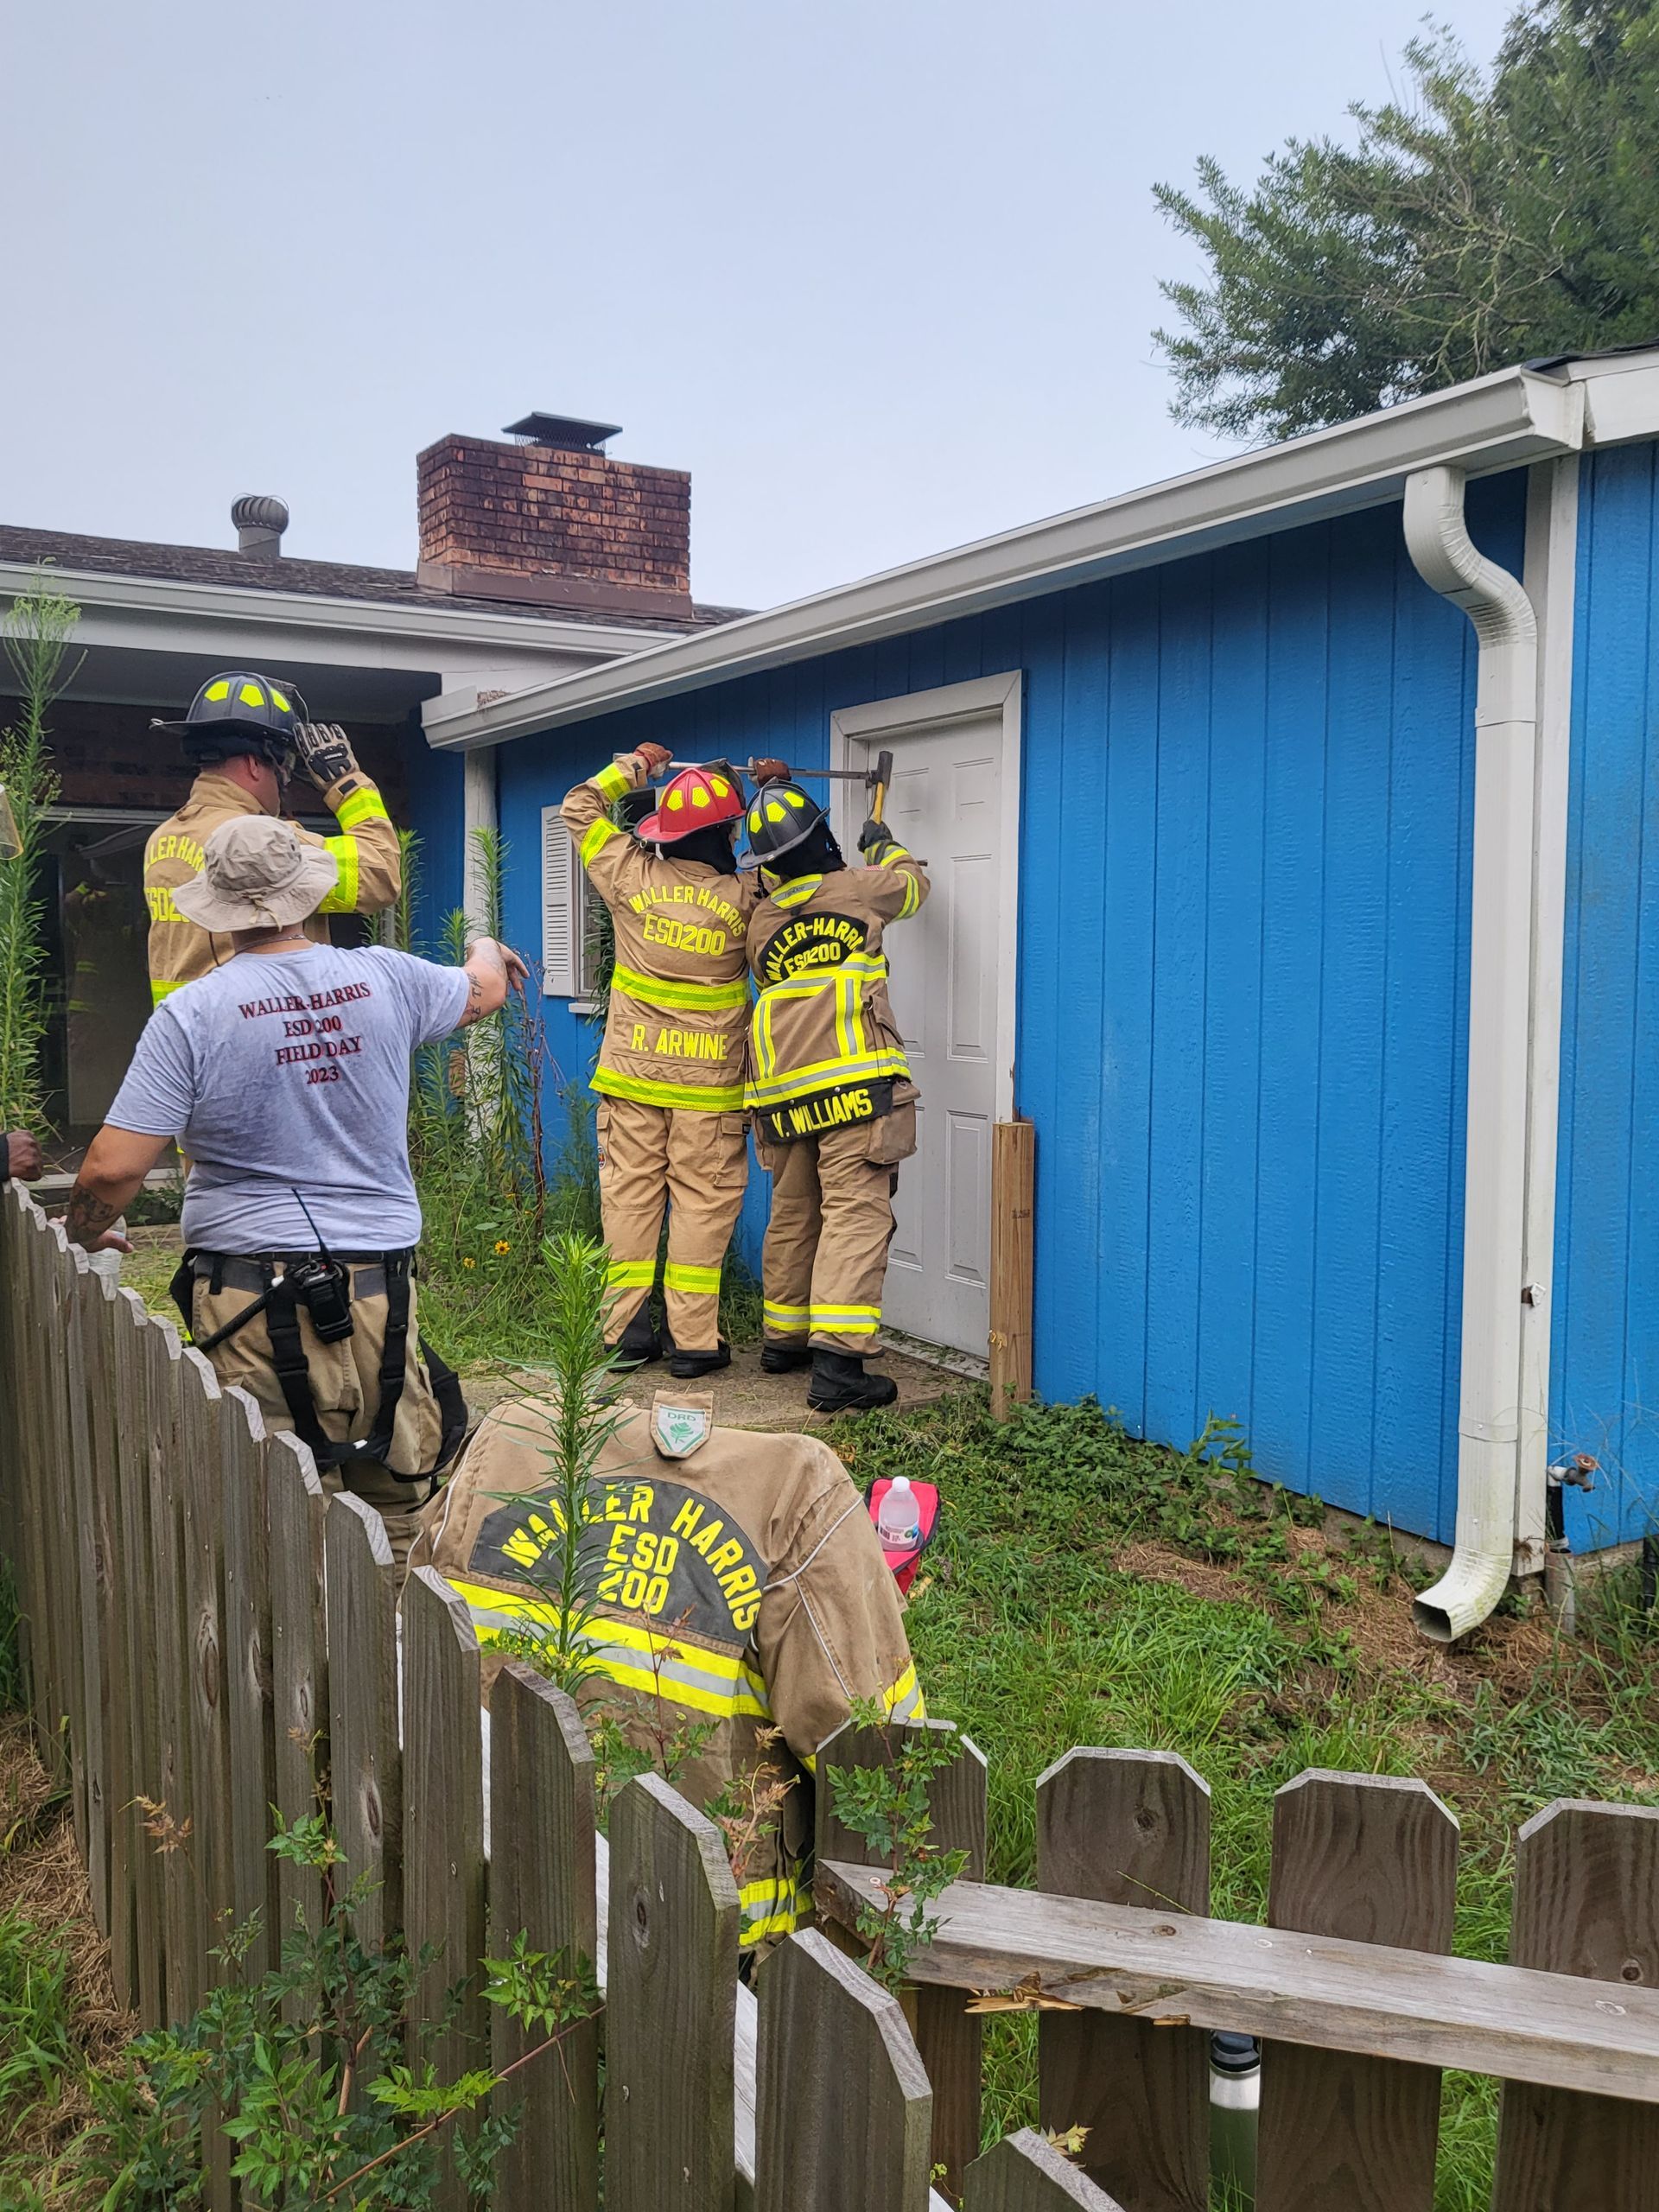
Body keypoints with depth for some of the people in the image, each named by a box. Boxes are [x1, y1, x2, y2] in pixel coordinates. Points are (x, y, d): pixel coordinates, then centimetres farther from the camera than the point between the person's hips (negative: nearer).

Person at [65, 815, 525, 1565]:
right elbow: (483, 992, 24)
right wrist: (489, 952, 48)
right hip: (379, 1293, 3)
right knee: (397, 1508, 15)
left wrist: (81, 1238, 12)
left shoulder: (189, 1015, -7)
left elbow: (113, 1168, -10)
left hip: (253, 1305, -2)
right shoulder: (383, 980, 2)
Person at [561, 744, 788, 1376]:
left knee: (630, 1194, 9)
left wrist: (634, 767, 21)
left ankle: (627, 1330, 12)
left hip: (633, 1073, 2)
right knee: (701, 1204, 4)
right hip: (709, 1084, -2)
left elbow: (579, 809, 11)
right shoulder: (744, 898, -9)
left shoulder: (634, 878, -5)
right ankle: (693, 1340, 5)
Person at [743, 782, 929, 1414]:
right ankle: (835, 1364, -17)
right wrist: (885, 847, 42)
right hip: (852, 1083, -5)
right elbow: (913, 884, 24)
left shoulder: (760, 922, 13)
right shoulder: (856, 888, 3)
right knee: (856, 1217, -9)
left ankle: (782, 1338, 33)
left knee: (792, 1216, 18)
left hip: (784, 1090, 6)